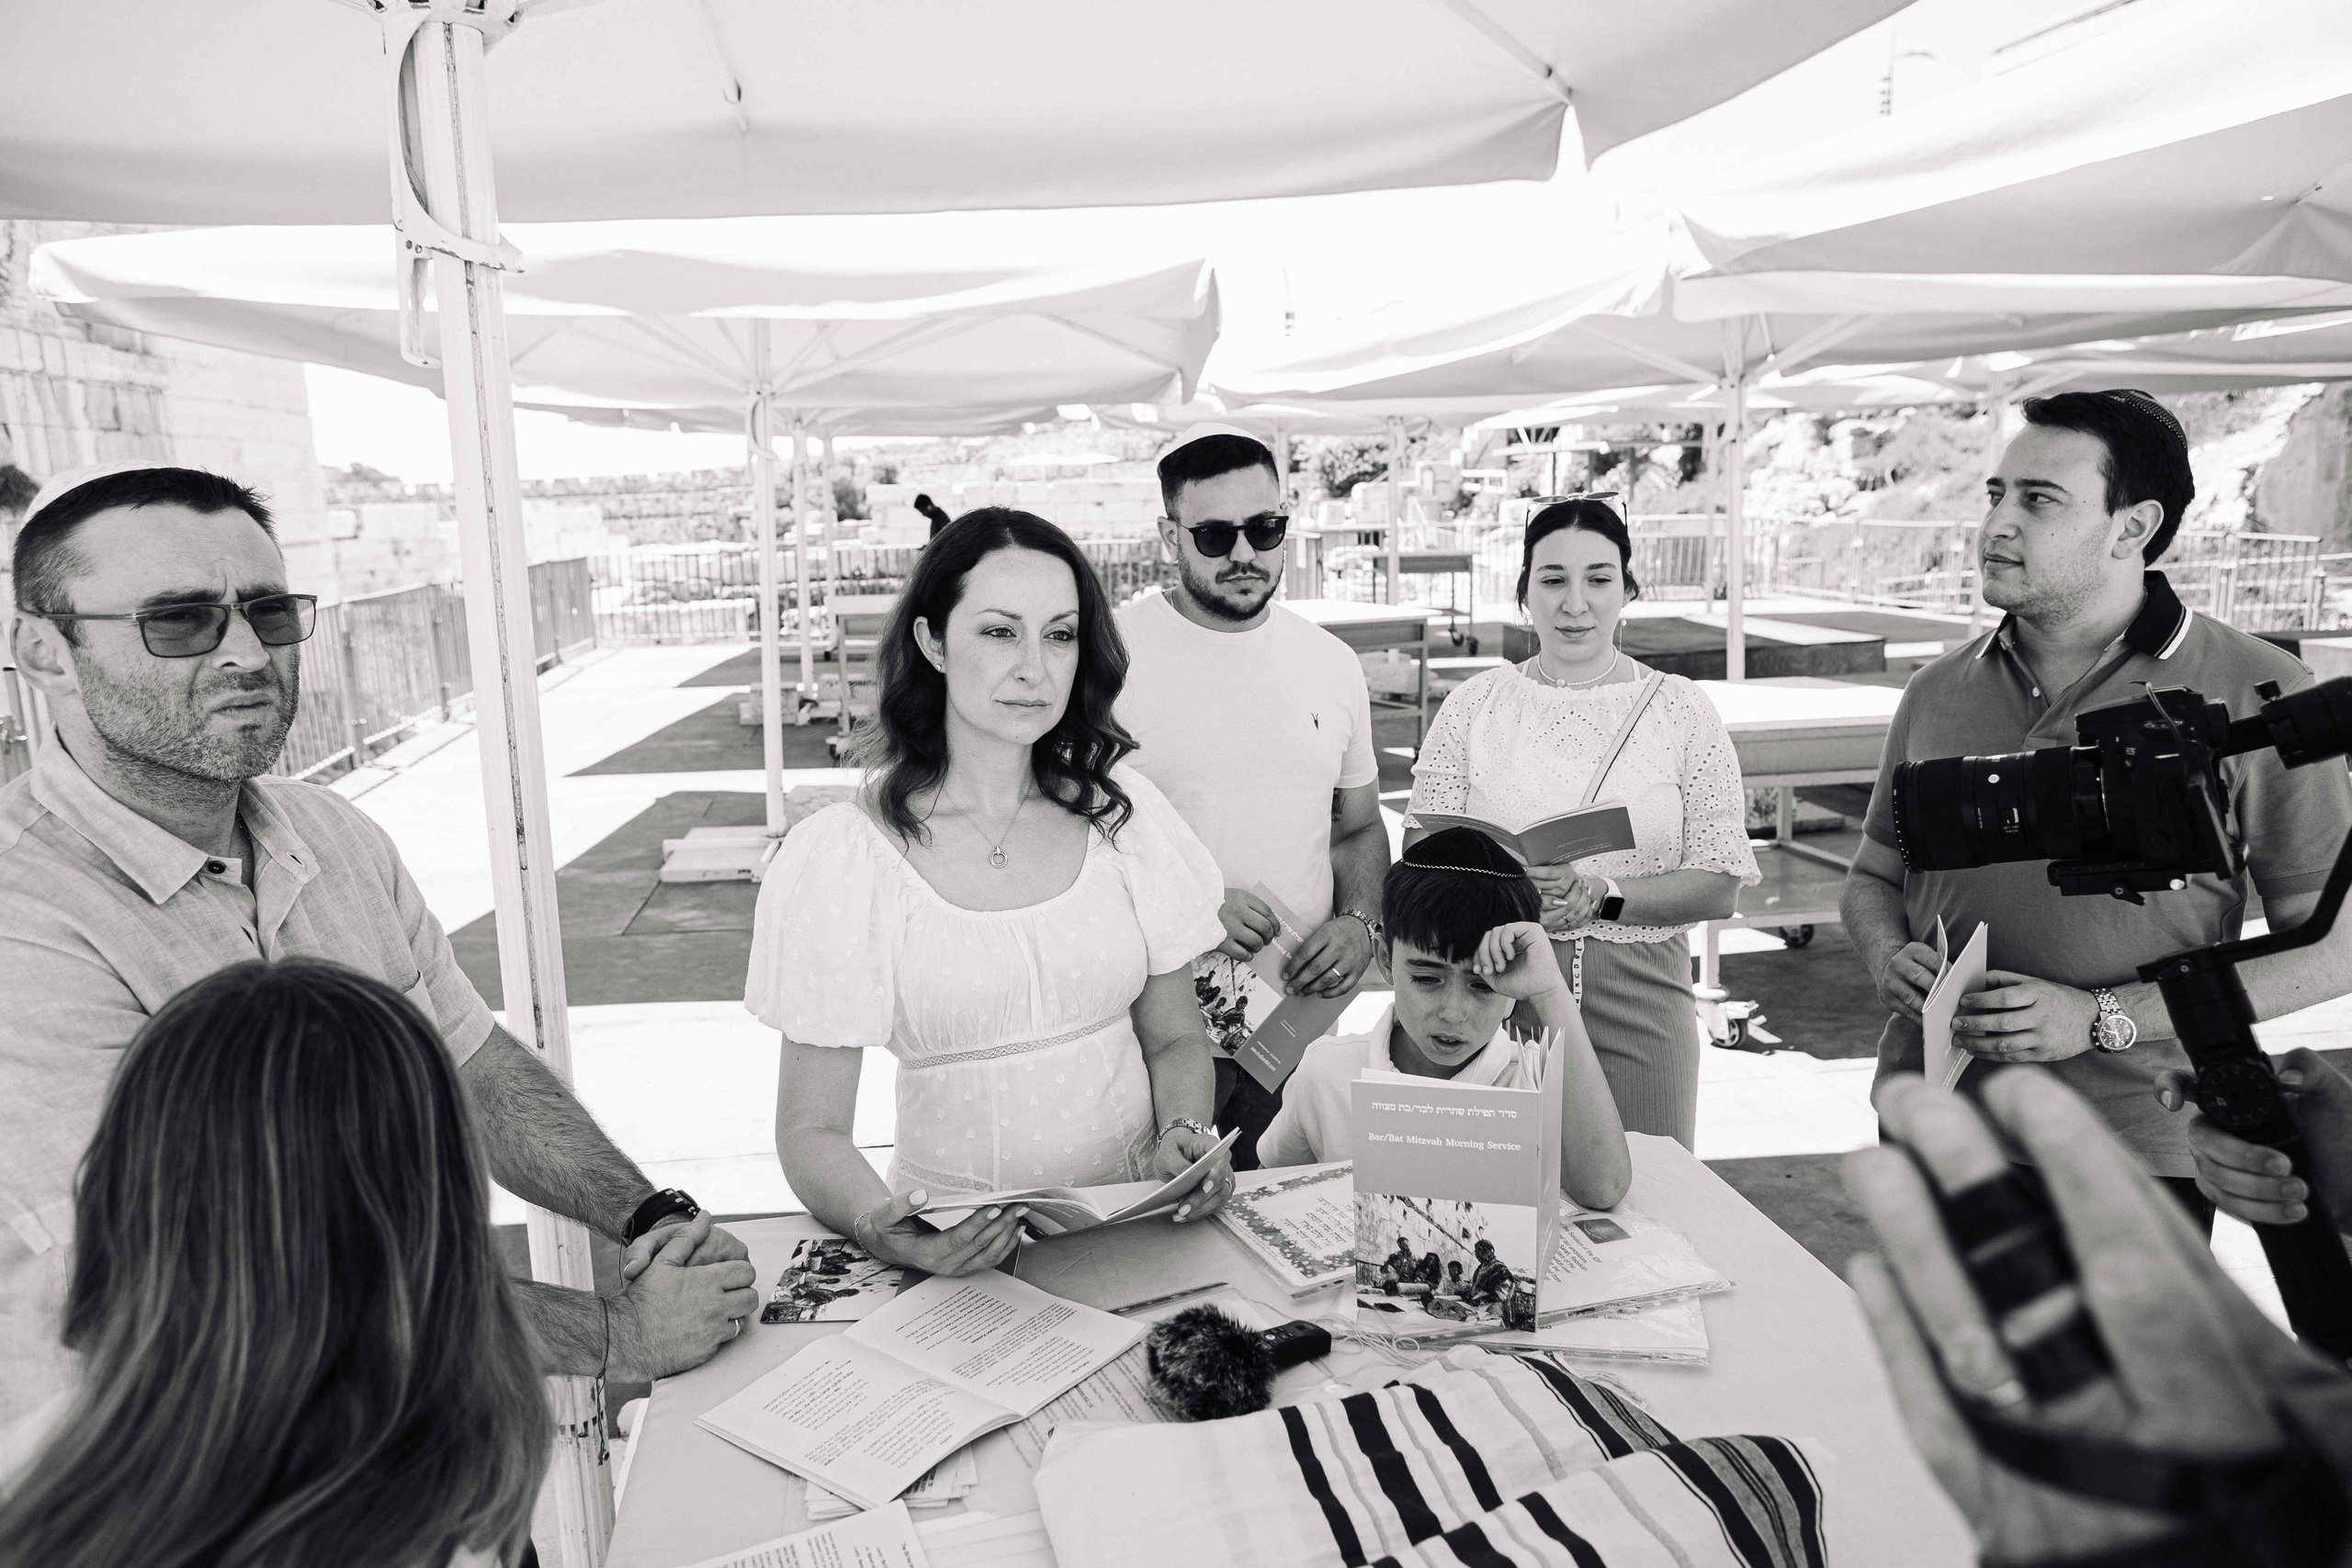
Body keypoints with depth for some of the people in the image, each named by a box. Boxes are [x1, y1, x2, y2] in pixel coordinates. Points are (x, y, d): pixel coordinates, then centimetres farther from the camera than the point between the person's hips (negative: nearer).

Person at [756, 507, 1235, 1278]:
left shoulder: (1120, 810, 3)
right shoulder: (840, 856, -7)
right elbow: (812, 1129, -4)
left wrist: (1184, 1141, -8)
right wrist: (882, 1229, -23)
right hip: (964, 1239, -1)